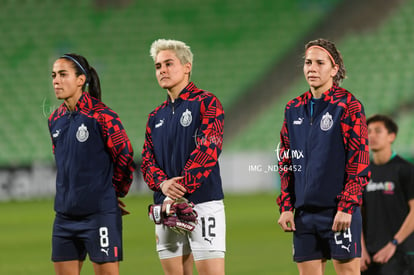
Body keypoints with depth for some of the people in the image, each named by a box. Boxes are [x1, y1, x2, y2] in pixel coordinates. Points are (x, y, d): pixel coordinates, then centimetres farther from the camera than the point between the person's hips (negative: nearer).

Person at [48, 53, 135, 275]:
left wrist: (115, 192, 4)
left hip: (100, 214, -7)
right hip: (65, 213, 7)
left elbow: (125, 156, -6)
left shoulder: (102, 116, -11)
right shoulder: (55, 119, 10)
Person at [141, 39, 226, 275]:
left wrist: (180, 190, -16)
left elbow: (207, 150, -13)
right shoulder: (156, 116, 18)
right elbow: (147, 160, 13)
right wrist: (163, 183, -10)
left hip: (203, 202, -6)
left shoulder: (206, 103, -2)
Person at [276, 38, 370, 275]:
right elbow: (286, 162, 17)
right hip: (305, 213, 6)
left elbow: (359, 161, -9)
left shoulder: (348, 105, -5)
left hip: (339, 211, -6)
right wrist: (285, 206, 9)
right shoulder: (294, 109, 13)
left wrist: (347, 207, -15)